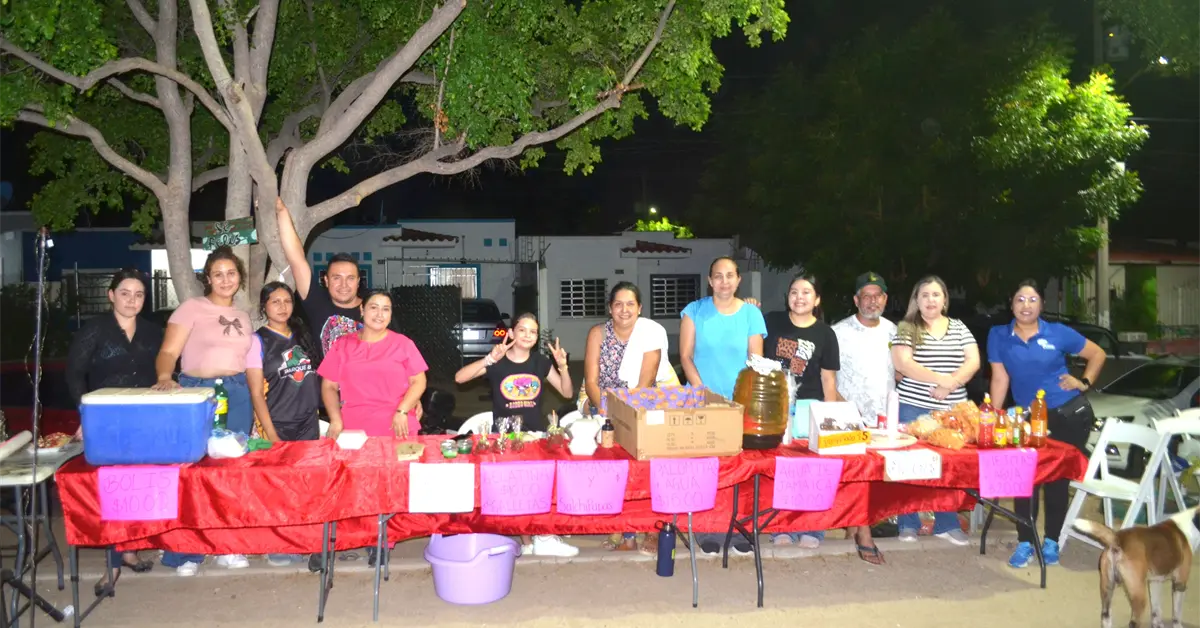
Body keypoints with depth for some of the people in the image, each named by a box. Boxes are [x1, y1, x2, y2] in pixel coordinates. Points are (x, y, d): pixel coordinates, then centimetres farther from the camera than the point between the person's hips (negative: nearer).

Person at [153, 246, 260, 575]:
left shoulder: (243, 317, 16)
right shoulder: (192, 308, 0)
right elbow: (168, 352, -9)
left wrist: (254, 403, 17)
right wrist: (165, 378, -28)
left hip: (238, 395, 5)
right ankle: (185, 552, 6)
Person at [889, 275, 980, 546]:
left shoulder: (959, 327, 10)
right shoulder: (907, 328, -1)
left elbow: (973, 362, 1)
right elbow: (902, 364, -13)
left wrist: (950, 385, -15)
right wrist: (942, 379, -19)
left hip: (952, 409, 3)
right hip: (914, 407, -3)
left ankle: (947, 525, 17)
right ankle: (908, 524, 11)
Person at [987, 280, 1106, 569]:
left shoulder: (1058, 333, -6)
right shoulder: (998, 336, -3)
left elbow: (1097, 353, 7)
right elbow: (1000, 378, -1)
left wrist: (1084, 382, -5)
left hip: (1070, 415, -1)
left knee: (1058, 480, 7)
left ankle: (1051, 541, 20)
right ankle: (1024, 543, 9)